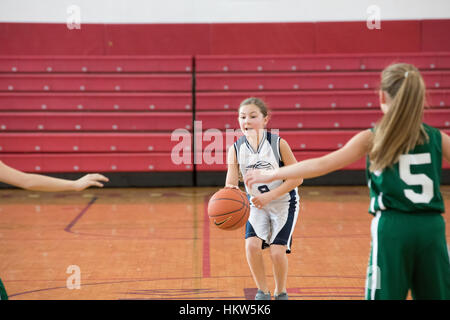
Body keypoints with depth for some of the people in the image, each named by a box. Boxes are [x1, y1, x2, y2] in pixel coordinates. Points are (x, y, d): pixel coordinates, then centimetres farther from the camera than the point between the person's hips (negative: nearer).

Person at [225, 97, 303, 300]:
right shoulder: (235, 149, -11)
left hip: (284, 202, -3)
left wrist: (270, 196, -25)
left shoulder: (278, 144, -19)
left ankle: (280, 292, 17)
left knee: (277, 251, -11)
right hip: (256, 204, 3)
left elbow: (297, 177, -16)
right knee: (252, 244, -17)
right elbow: (231, 182, -17)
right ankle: (262, 292, 6)